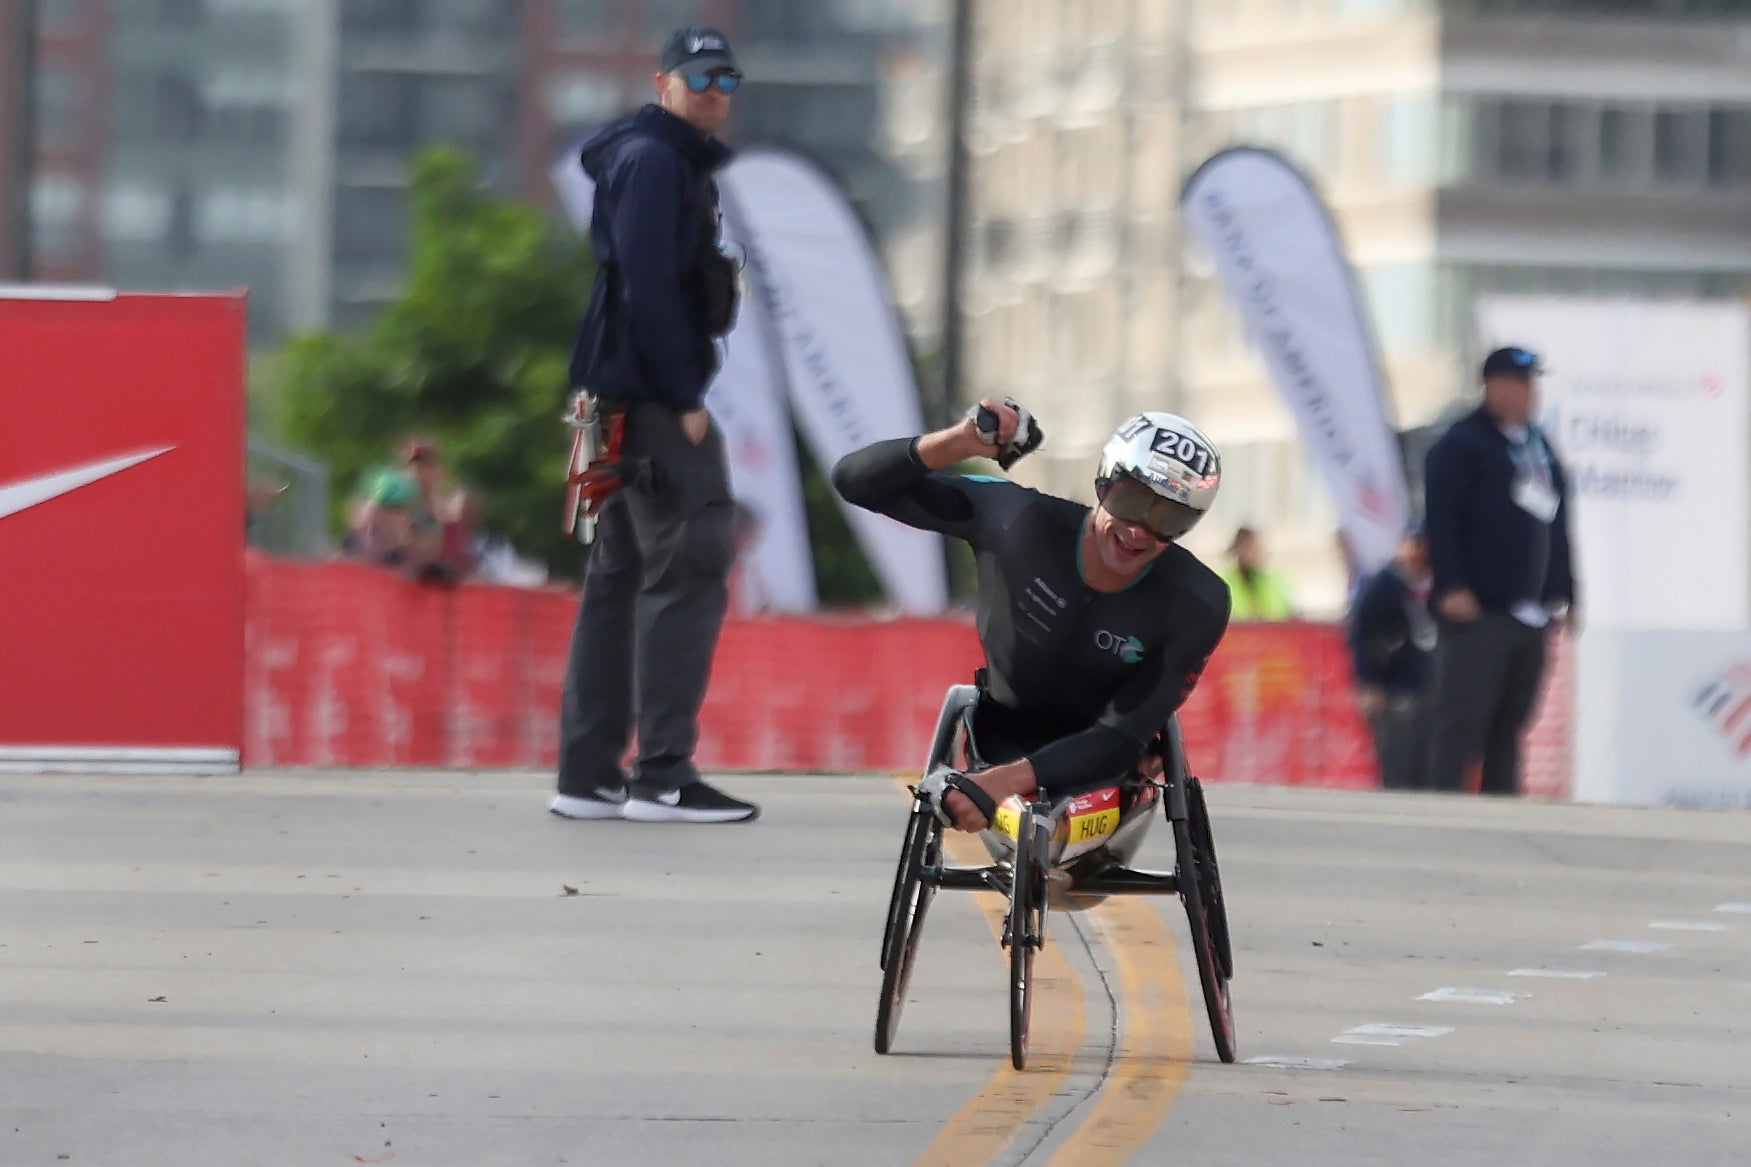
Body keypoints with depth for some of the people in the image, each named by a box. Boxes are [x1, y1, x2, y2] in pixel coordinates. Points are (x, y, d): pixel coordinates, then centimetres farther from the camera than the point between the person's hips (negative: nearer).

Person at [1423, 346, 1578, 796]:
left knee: (1508, 727, 8)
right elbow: (1441, 519, -13)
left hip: (1532, 614, 8)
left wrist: (1564, 592, 18)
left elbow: (1557, 525, 23)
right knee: (1461, 724, -10)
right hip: (1478, 610, -7)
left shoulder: (1540, 447, 19)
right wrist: (1451, 587, -20)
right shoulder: (1461, 443, -5)